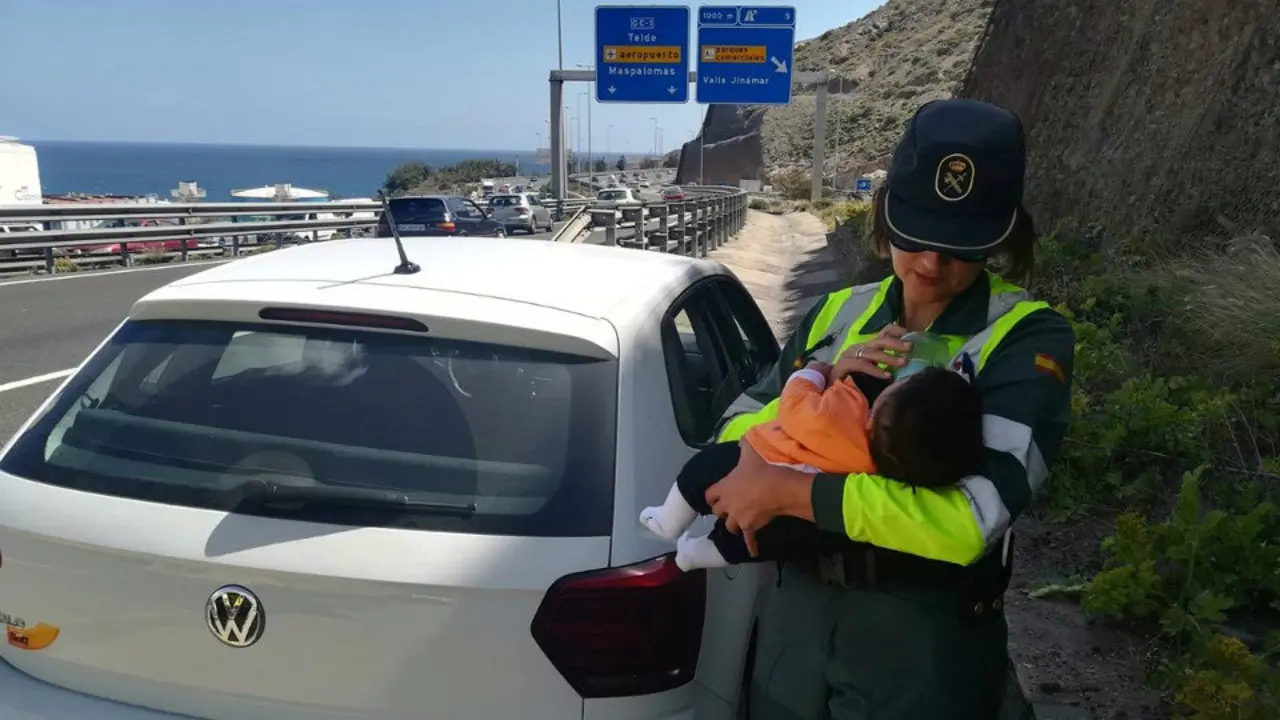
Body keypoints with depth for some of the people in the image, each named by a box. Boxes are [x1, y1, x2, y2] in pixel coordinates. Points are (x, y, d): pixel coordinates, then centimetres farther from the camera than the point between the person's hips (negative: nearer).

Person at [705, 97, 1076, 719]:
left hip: (928, 642, -4)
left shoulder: (1029, 337, -11)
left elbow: (972, 518, -24)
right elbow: (734, 429, 6)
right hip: (796, 615, 4)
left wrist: (783, 489, -21)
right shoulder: (838, 313, 3)